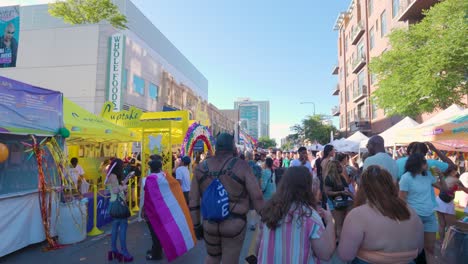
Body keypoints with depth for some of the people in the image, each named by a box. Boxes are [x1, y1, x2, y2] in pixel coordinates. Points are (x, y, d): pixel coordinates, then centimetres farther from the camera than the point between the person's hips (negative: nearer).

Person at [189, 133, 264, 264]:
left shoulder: (201, 167, -3)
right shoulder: (241, 166, -13)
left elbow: (193, 200, 1)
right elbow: (257, 197, -14)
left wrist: (196, 225, 12)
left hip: (209, 223, 3)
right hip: (234, 224, -3)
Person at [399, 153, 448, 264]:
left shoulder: (428, 175, 5)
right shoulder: (406, 177, -14)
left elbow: (444, 188, 16)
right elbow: (401, 200, -13)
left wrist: (440, 175, 2)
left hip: (430, 216, 6)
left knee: (430, 247, 15)